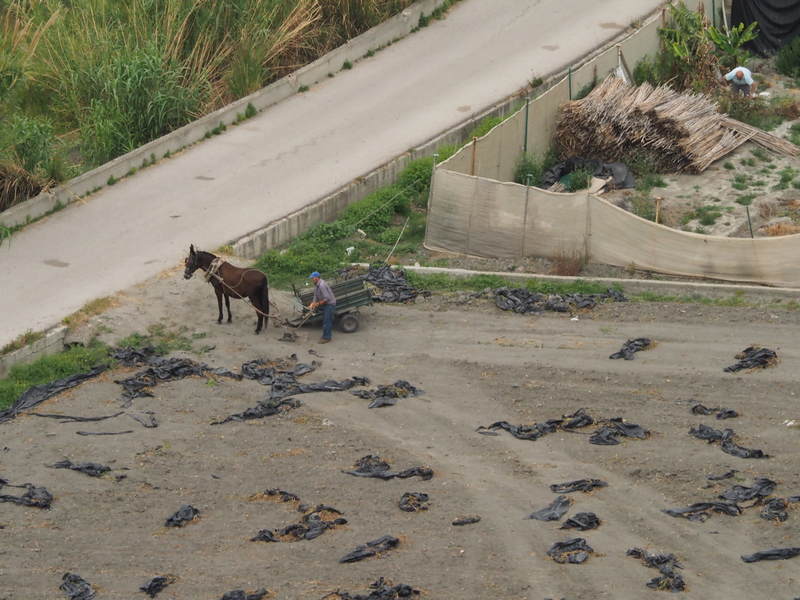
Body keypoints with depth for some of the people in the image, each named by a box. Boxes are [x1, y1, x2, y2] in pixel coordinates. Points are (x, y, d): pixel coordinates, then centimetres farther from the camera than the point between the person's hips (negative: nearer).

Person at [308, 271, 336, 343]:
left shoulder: (322, 285, -27)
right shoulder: (317, 284, 5)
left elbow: (327, 298, -29)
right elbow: (316, 295, 10)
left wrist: (318, 303, -18)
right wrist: (312, 304, -3)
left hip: (330, 304, -10)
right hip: (325, 304, 10)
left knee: (326, 321, -6)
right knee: (325, 320, 16)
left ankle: (326, 337, 0)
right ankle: (326, 336, 25)